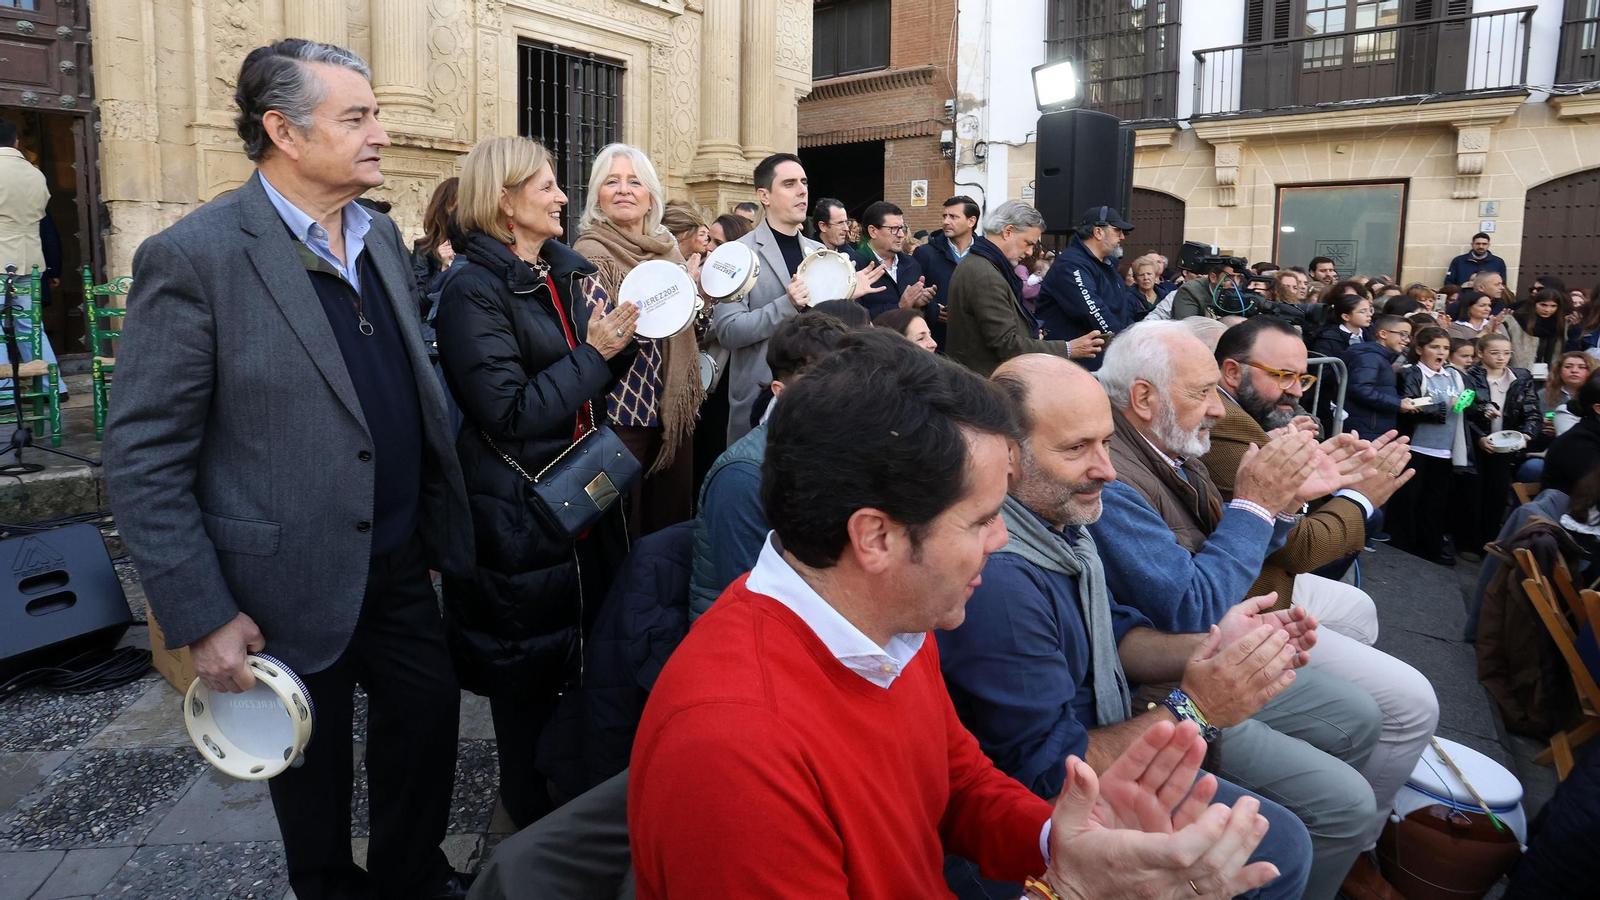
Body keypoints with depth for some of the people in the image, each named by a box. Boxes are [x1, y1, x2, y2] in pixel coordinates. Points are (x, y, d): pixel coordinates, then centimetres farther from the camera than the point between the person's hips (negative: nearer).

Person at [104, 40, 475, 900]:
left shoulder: (382, 236, 4)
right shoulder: (192, 256, -17)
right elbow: (143, 458, -16)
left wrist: (441, 521, 9)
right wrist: (201, 618, -16)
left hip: (400, 562, 6)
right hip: (292, 585, -6)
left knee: (428, 710, 17)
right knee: (313, 764, 16)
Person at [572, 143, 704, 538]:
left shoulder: (666, 244, 8)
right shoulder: (591, 253, -11)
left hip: (674, 405, 6)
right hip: (621, 411, -6)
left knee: (675, 518, 15)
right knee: (623, 531, 6)